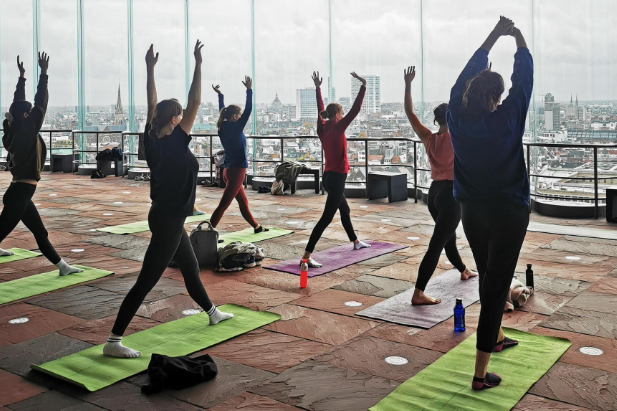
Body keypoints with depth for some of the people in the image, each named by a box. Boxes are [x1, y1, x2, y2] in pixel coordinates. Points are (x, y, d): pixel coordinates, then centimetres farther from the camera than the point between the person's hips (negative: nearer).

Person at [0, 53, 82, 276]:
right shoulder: (27, 131, -14)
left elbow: (18, 103, 18)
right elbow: (41, 104, -14)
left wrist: (22, 76, 24)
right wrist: (44, 73, -10)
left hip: (19, 191, 9)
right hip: (21, 192, -9)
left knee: (40, 232, 13)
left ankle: (62, 266, 20)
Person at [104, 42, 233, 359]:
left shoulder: (152, 141, 1)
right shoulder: (175, 143, -18)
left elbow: (152, 105, 9)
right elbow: (195, 103, -18)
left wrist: (150, 69, 8)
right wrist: (198, 65, -13)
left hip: (164, 216, 9)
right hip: (169, 221, -9)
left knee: (190, 267, 24)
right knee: (146, 281, -7)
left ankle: (212, 313, 44)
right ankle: (113, 341, -3)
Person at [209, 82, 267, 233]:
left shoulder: (224, 127, 6)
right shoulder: (235, 127, -14)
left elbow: (222, 111, 22)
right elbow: (248, 110, -15)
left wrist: (220, 95, 28)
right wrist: (249, 90, -10)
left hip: (229, 170, 9)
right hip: (236, 170, -9)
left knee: (243, 202, 19)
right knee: (223, 205, -10)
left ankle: (256, 227, 31)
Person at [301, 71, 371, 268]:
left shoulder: (323, 128, 4)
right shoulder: (336, 128, -15)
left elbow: (320, 109, 19)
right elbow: (355, 110, -18)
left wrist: (318, 87, 26)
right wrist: (363, 86, -14)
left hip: (329, 177, 10)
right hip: (337, 178, -9)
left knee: (345, 210, 26)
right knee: (326, 217, -11)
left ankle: (355, 242, 45)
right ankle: (306, 257, -17)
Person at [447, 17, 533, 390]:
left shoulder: (458, 118, -6)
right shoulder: (507, 120, -16)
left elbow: (469, 74, 8)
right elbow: (524, 80, -2)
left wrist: (495, 35, 16)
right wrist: (519, 38, 13)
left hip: (472, 211, 5)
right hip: (508, 212, -5)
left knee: (488, 276, 24)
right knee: (496, 286, -2)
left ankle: (496, 338, 45)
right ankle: (481, 374, 1)